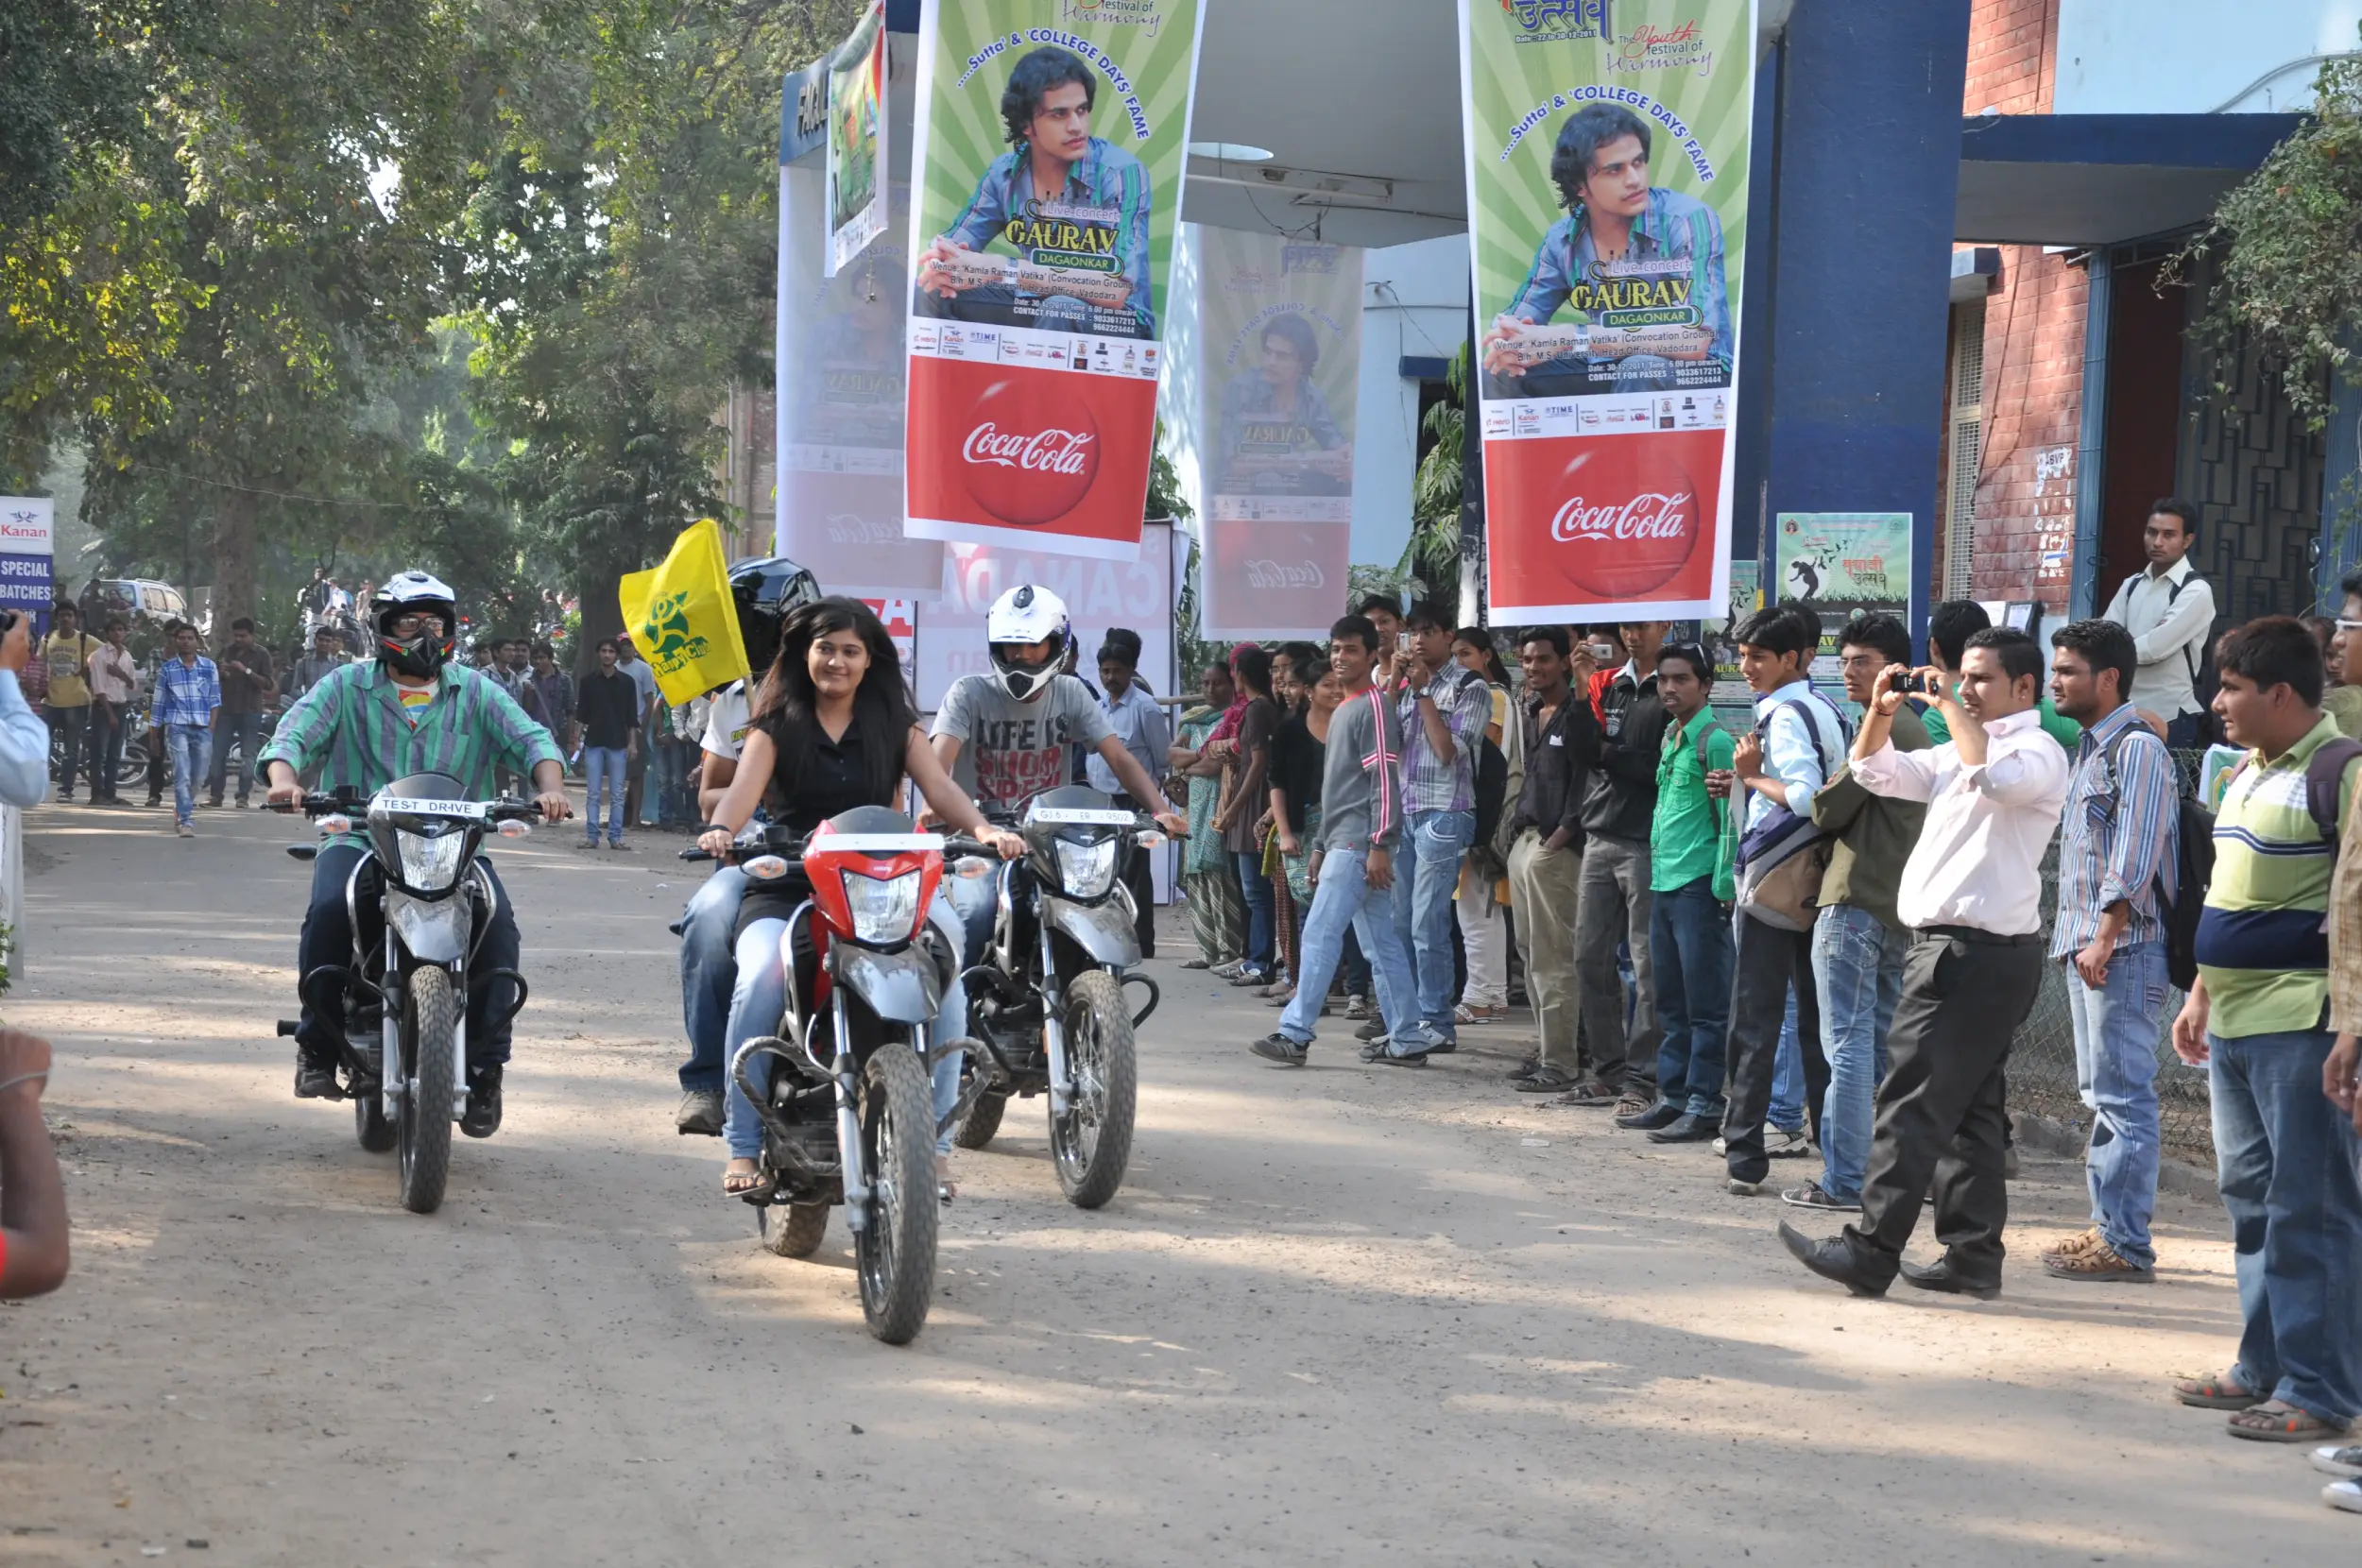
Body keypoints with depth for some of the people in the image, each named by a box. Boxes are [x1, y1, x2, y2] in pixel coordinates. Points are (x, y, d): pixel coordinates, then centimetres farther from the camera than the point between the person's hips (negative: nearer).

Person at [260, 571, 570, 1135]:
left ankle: (483, 1068, -15)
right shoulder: (347, 687, 12)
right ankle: (317, 1044, -13)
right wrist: (285, 779, -23)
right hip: (360, 837, -1)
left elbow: (529, 738, 3)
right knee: (329, 911, -31)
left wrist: (549, 787, -18)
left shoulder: (476, 693, 15)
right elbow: (295, 732, 0)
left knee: (498, 926, -25)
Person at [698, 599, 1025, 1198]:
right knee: (759, 982, -31)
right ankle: (742, 1145, -22)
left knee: (946, 980, -24)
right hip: (786, 887, -1)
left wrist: (983, 828, -20)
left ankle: (934, 1142, -12)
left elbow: (938, 787, 0)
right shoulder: (777, 723, 9)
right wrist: (721, 829, -31)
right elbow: (745, 787, -8)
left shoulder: (894, 723, 14)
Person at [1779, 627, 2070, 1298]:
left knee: (1914, 1102, -11)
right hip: (1952, 947, 10)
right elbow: (1875, 773, 25)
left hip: (1978, 954, -10)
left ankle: (1871, 1253, -12)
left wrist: (1950, 707, -18)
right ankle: (1974, 1252, 14)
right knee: (1970, 1108, 11)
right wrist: (1881, 711, 7)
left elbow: (1992, 778, -30)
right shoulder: (1957, 751, 20)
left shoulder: (2038, 752, -8)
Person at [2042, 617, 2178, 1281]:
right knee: (2101, 1097, 13)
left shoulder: (2138, 748, -11)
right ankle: (2107, 1229, 19)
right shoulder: (2091, 748, 19)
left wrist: (2104, 938, -22)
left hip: (2125, 950, -10)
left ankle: (2127, 1245, -9)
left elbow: (2134, 856, -19)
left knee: (2123, 1099, -9)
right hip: (2087, 947, 10)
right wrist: (2077, 939, 18)